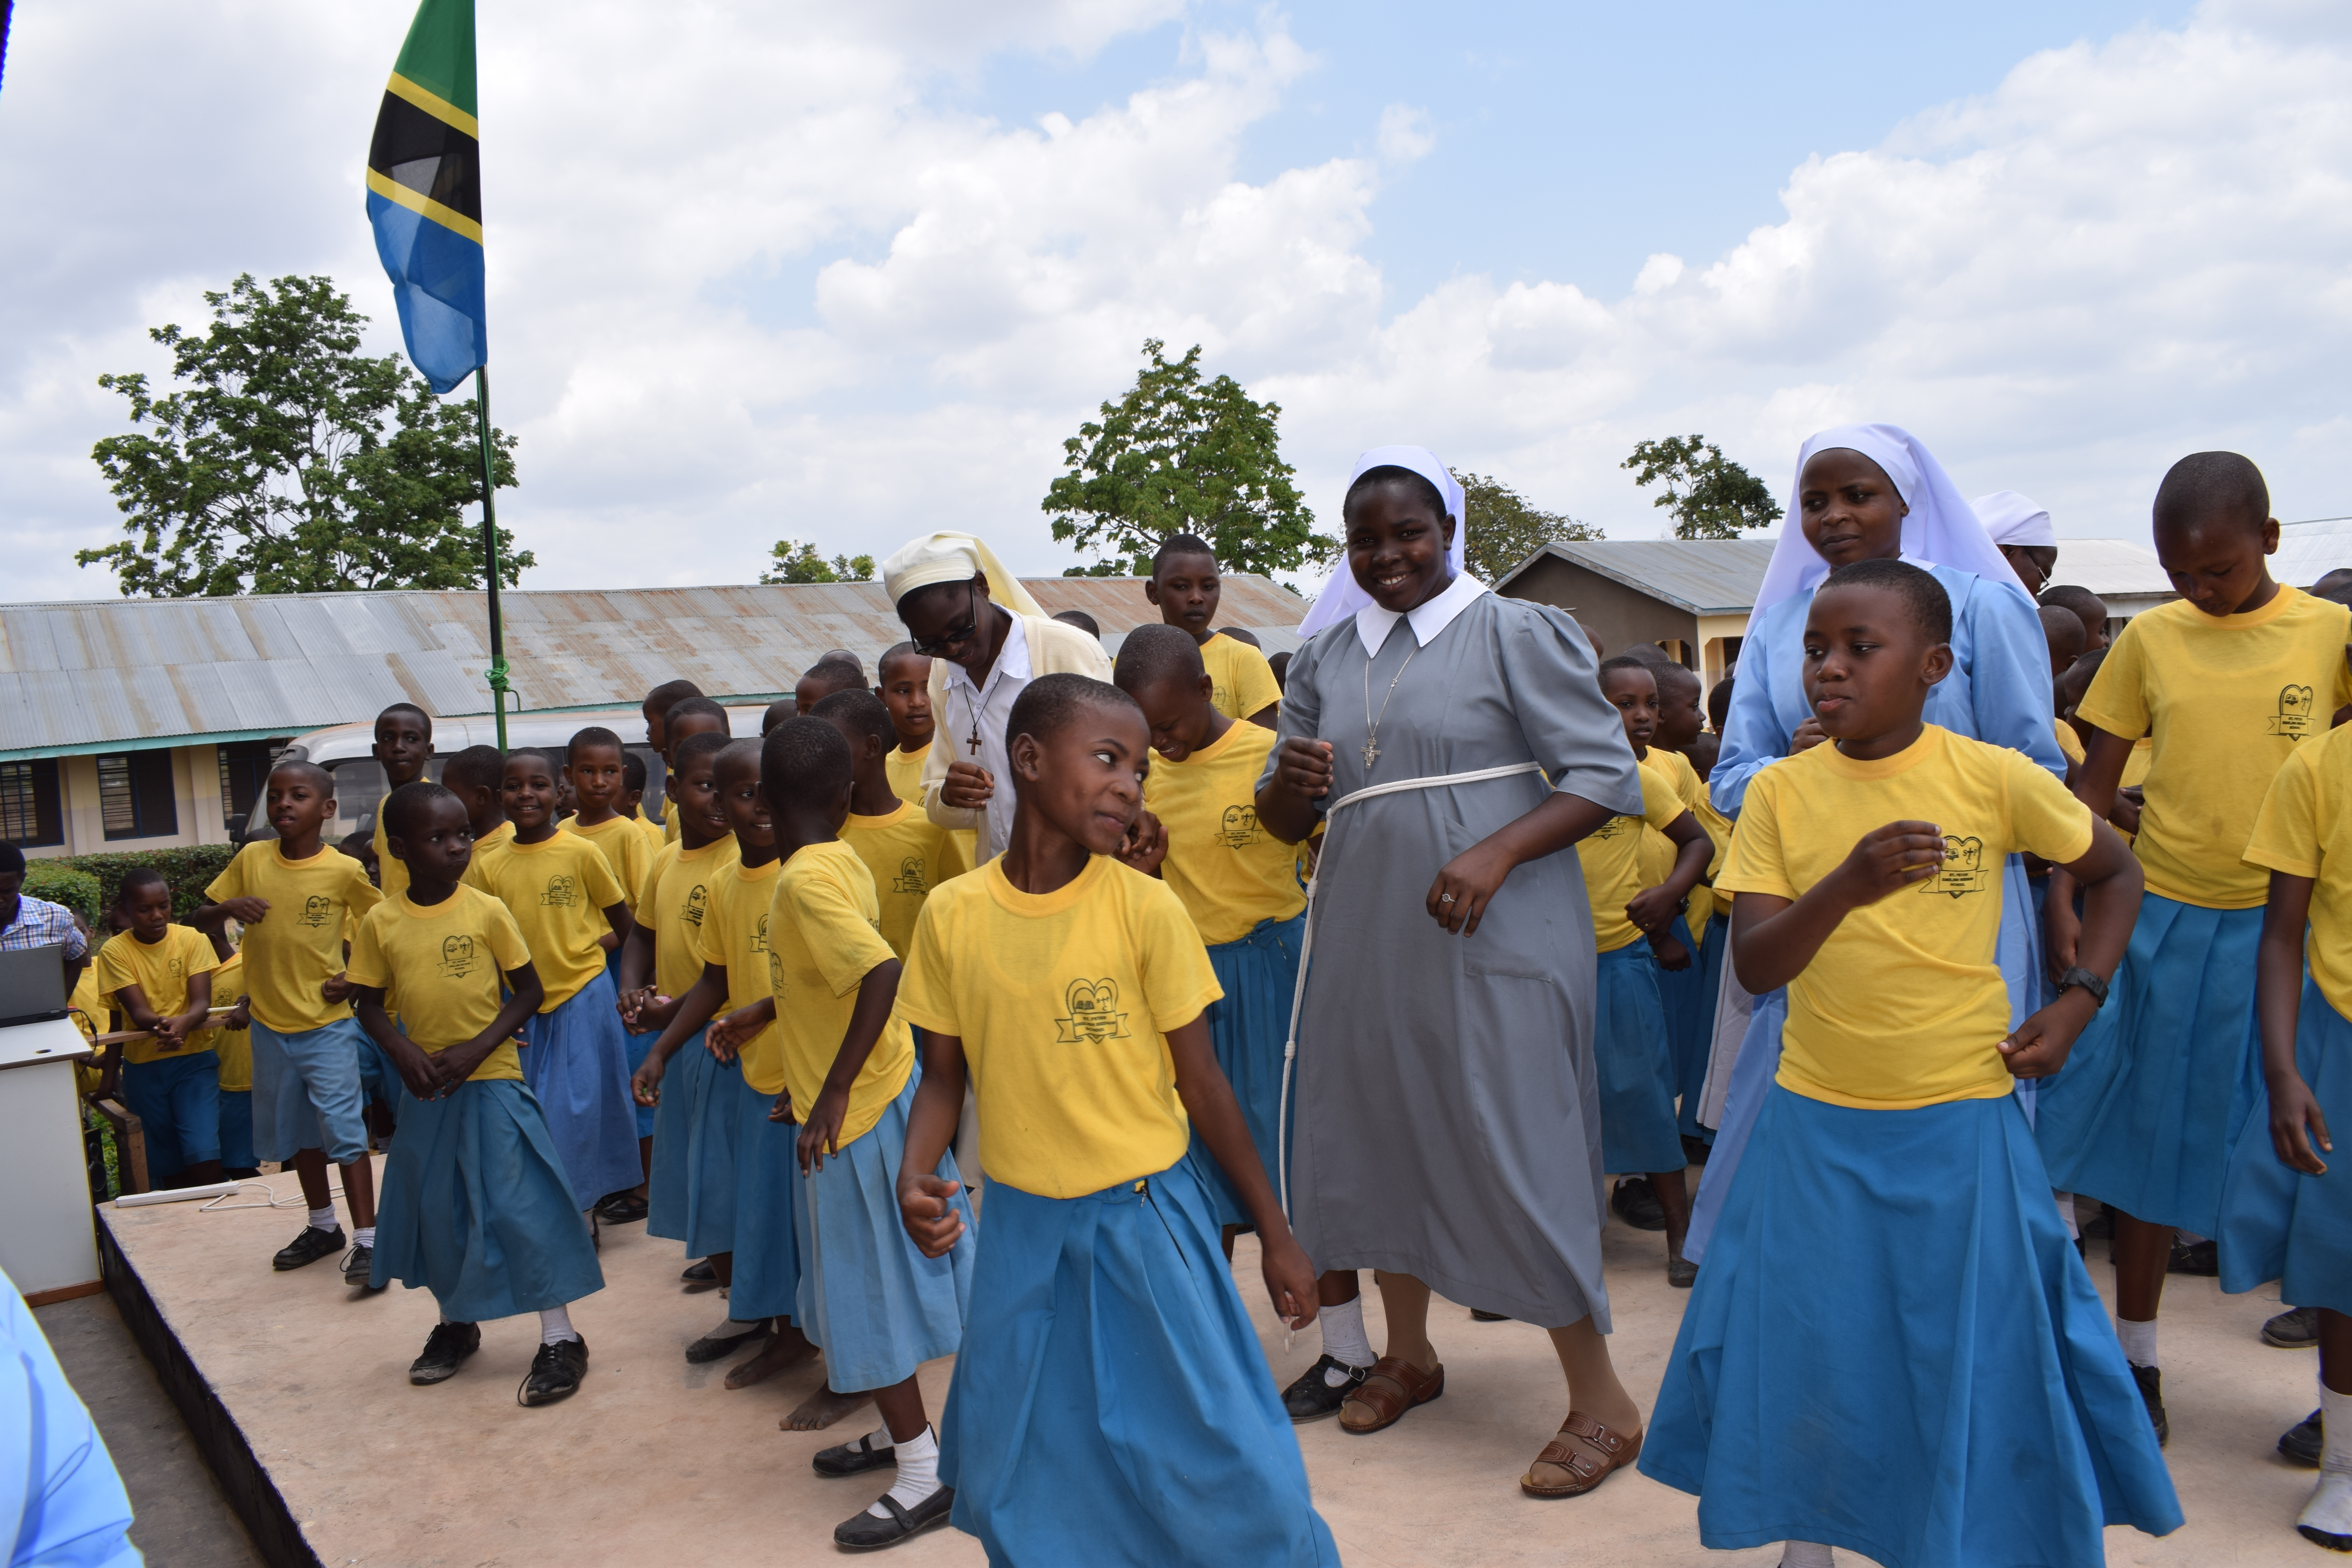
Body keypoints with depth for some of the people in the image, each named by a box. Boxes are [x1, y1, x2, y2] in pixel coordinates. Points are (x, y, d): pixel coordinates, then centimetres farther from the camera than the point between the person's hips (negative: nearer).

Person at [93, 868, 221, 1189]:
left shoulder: (192, 939, -4)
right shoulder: (114, 952, -4)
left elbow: (202, 1003, -12)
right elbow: (137, 1012, -14)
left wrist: (184, 1023, -36)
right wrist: (161, 1026, -37)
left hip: (193, 1059, -1)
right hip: (143, 1067, 1)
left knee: (204, 1157, -16)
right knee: (168, 1167, 6)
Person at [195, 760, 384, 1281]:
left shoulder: (344, 871, -11)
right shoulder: (252, 860, -2)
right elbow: (197, 921, 6)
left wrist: (357, 977, -9)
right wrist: (229, 908, -16)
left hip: (328, 1024, -4)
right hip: (270, 1024, 5)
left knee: (344, 1131, -8)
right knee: (298, 1133, 17)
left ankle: (366, 1240, -3)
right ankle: (323, 1226, 32)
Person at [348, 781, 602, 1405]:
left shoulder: (487, 911, -8)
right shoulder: (381, 923, -2)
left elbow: (528, 991, -4)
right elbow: (369, 1005, 5)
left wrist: (475, 1049, -15)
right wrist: (406, 1054, -13)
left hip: (492, 1081, -3)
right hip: (427, 1091, 3)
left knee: (522, 1205, -5)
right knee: (436, 1210, 14)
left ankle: (559, 1338, 3)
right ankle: (456, 1324, 35)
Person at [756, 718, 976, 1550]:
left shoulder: (804, 878, -21)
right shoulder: (844, 862, 4)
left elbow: (882, 972, -33)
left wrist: (835, 1090, -28)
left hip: (855, 1113, -9)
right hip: (878, 1095, 9)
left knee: (868, 1292, 1)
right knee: (868, 1283, 20)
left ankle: (924, 1475, 9)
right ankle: (900, 1429, 34)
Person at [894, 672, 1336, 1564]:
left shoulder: (1145, 907, -11)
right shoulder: (952, 915, -5)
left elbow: (1201, 1084, -4)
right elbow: (945, 1073, 6)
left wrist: (1276, 1236, 0)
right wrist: (916, 1175, -13)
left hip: (1145, 1219, -2)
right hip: (1021, 1229, 3)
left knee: (1217, 1461, 4)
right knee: (1018, 1481, 15)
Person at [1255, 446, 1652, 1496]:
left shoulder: (1516, 633, -4)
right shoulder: (1325, 657, 11)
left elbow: (1608, 775, -8)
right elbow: (1283, 820, 13)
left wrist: (1497, 852, -22)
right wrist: (1291, 782, -11)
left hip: (1495, 934, -5)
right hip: (1368, 935, 6)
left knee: (1516, 1148, -4)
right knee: (1380, 1133, 12)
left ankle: (1600, 1401, 11)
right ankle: (1409, 1354, 33)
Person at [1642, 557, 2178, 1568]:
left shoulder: (1996, 779, -8)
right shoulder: (1781, 791, -5)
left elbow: (2114, 875, 10)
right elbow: (1753, 966, -12)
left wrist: (2077, 1001, -2)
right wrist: (1848, 885, -29)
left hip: (1961, 1122, -1)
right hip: (1817, 1123, 1)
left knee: (1979, 1354, 9)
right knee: (1806, 1351, 9)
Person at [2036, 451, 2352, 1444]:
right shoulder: (2150, 637, 2)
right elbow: (2094, 780, 4)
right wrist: (2062, 903, -4)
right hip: (2165, 922, 2)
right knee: (2151, 1145, 9)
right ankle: (2136, 1361, 23)